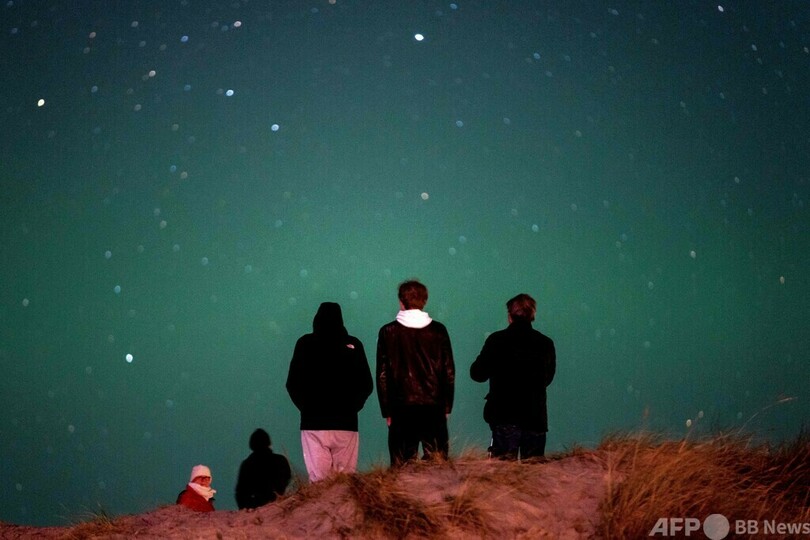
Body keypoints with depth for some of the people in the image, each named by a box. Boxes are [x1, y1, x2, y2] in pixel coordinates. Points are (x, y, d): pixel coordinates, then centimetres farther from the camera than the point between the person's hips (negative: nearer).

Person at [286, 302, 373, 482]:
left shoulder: (305, 344, 2)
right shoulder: (353, 345, 4)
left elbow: (292, 384, 3)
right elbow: (366, 385, 6)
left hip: (313, 422, -1)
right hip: (346, 423, 1)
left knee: (318, 479, -4)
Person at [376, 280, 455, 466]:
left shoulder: (388, 332, 0)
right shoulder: (438, 330, 2)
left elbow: (382, 375, 1)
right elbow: (449, 372, 4)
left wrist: (387, 410, 7)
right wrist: (447, 406, 11)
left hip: (401, 408, -1)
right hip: (434, 408, 1)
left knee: (401, 467, 2)